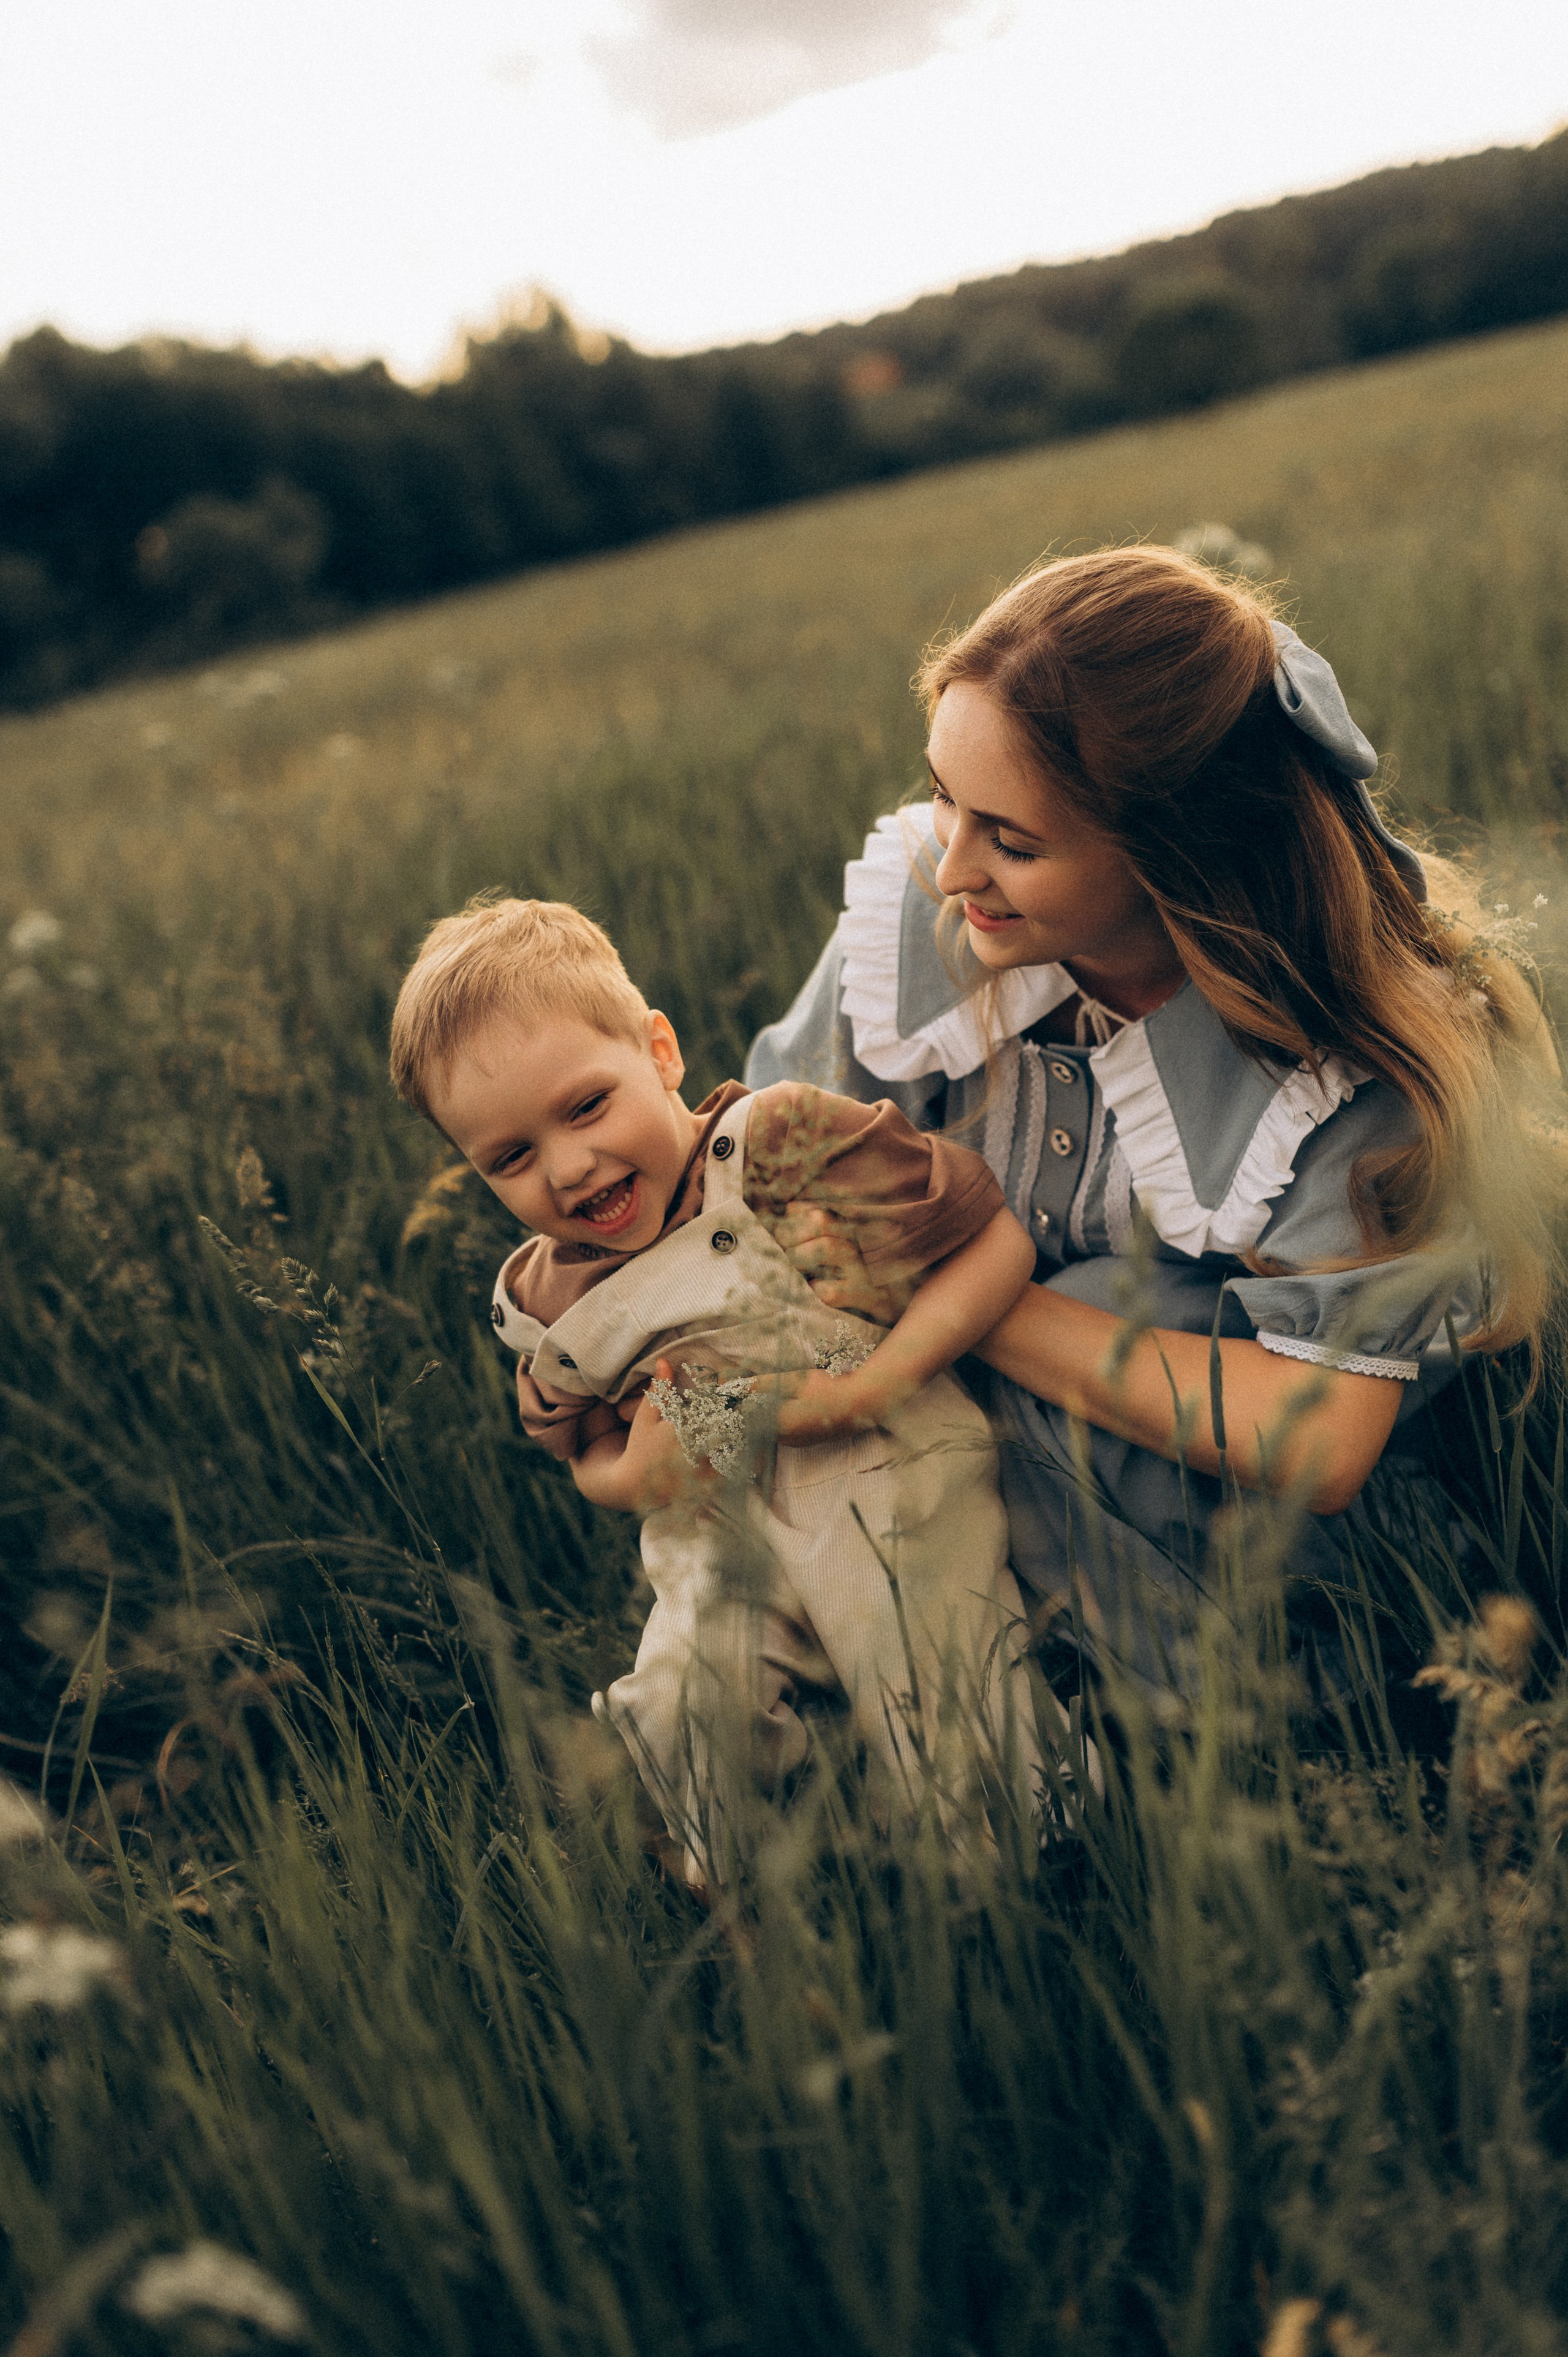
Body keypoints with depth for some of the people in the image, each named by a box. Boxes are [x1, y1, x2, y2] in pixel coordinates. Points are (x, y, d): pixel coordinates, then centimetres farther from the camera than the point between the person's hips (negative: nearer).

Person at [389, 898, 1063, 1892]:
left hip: (893, 1493, -4)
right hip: (727, 1558, 4)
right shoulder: (545, 1305, 4)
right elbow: (583, 1449, 22)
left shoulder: (778, 1142, -13)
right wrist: (628, 1471, -3)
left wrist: (871, 1384, -20)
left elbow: (998, 1242, -12)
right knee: (674, 1722, -14)